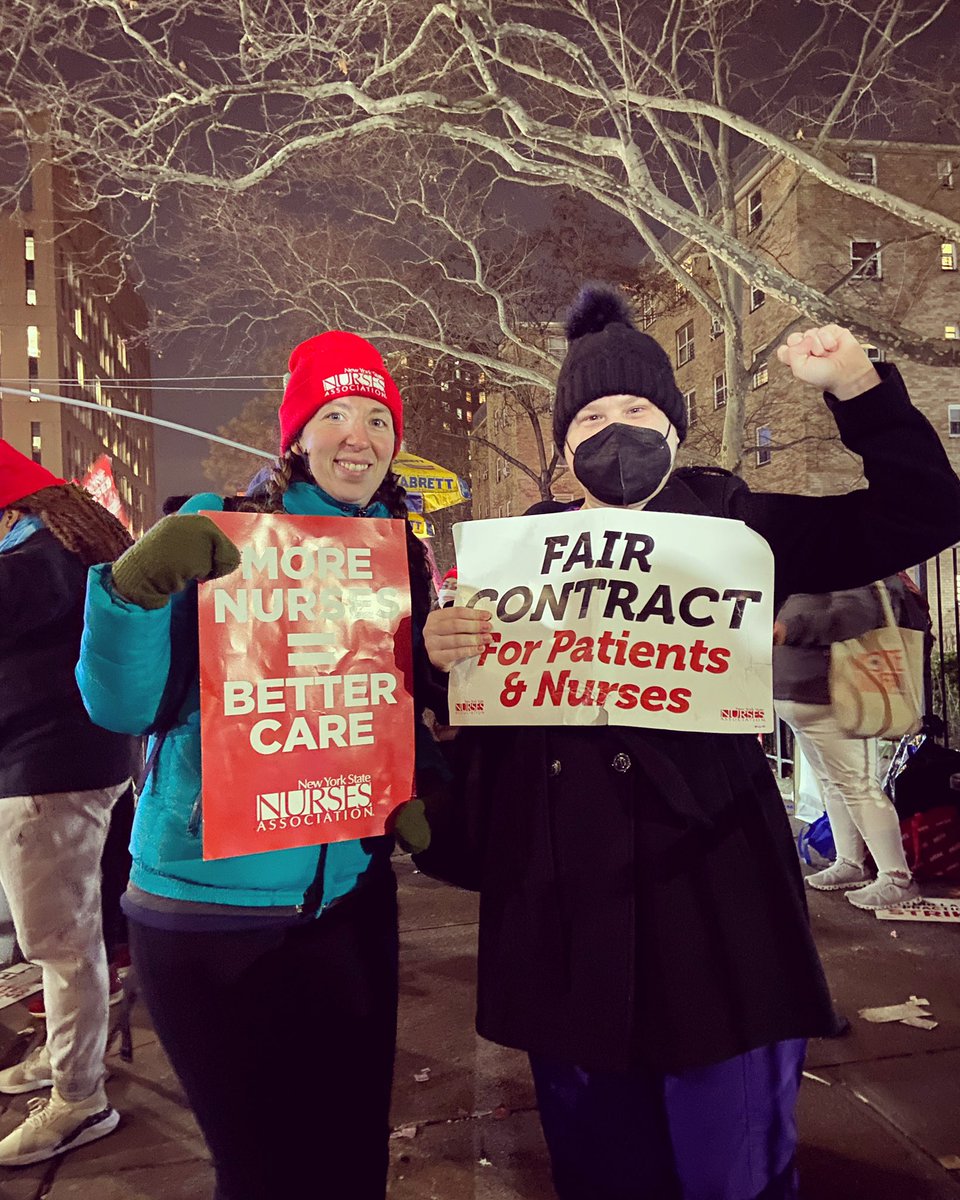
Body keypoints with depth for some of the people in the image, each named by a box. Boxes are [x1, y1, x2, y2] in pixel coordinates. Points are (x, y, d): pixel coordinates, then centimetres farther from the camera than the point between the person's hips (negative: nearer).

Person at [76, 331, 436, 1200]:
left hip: (350, 898, 5)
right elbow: (123, 706, -12)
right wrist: (137, 582, -28)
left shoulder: (402, 557, 4)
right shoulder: (216, 528, -8)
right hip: (211, 901, -4)